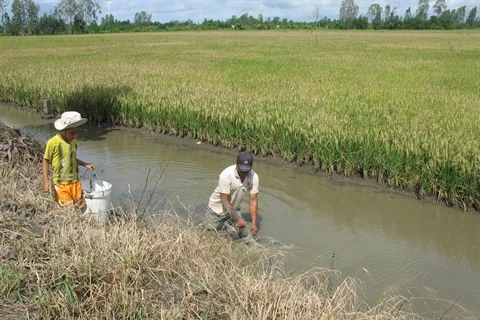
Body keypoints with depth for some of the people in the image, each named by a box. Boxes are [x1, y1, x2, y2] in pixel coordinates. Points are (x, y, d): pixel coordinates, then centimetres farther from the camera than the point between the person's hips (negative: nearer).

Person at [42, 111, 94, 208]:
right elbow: (46, 161, -6)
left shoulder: (73, 141, 4)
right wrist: (46, 180, -13)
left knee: (81, 206, 11)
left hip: (75, 182, 6)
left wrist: (85, 164, 14)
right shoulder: (53, 143, -14)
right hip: (61, 184, -6)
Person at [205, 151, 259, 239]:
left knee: (244, 234, -2)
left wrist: (254, 223, -21)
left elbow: (253, 200, -13)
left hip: (234, 209, 4)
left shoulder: (254, 177, -17)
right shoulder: (226, 175, -31)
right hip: (217, 210, -4)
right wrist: (237, 219, -30)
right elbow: (225, 200, -28)